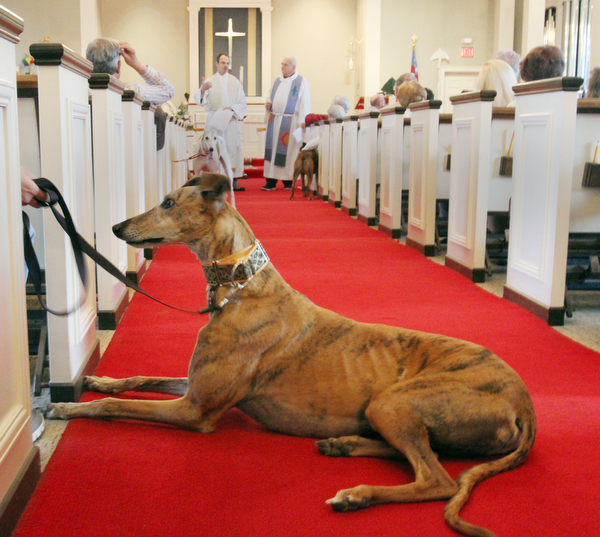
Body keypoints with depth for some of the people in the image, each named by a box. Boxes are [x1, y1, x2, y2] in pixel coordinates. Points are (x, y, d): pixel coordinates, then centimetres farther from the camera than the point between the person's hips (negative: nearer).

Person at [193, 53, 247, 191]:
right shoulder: (209, 82, 7)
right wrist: (202, 90, -30)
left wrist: (232, 108, -12)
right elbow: (200, 100, -8)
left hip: (231, 120, 1)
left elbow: (242, 103, 8)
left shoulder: (235, 82, 11)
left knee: (232, 148, -5)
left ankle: (233, 181, -3)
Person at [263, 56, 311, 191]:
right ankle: (271, 181, 2)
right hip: (274, 120, 5)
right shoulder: (277, 81, 16)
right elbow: (270, 96, 26)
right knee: (272, 149, 1)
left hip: (290, 122, -5)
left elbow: (305, 102, -6)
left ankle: (288, 181, 6)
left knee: (288, 151, -3)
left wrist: (303, 120, -16)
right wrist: (268, 103, 2)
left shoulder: (301, 81, 0)